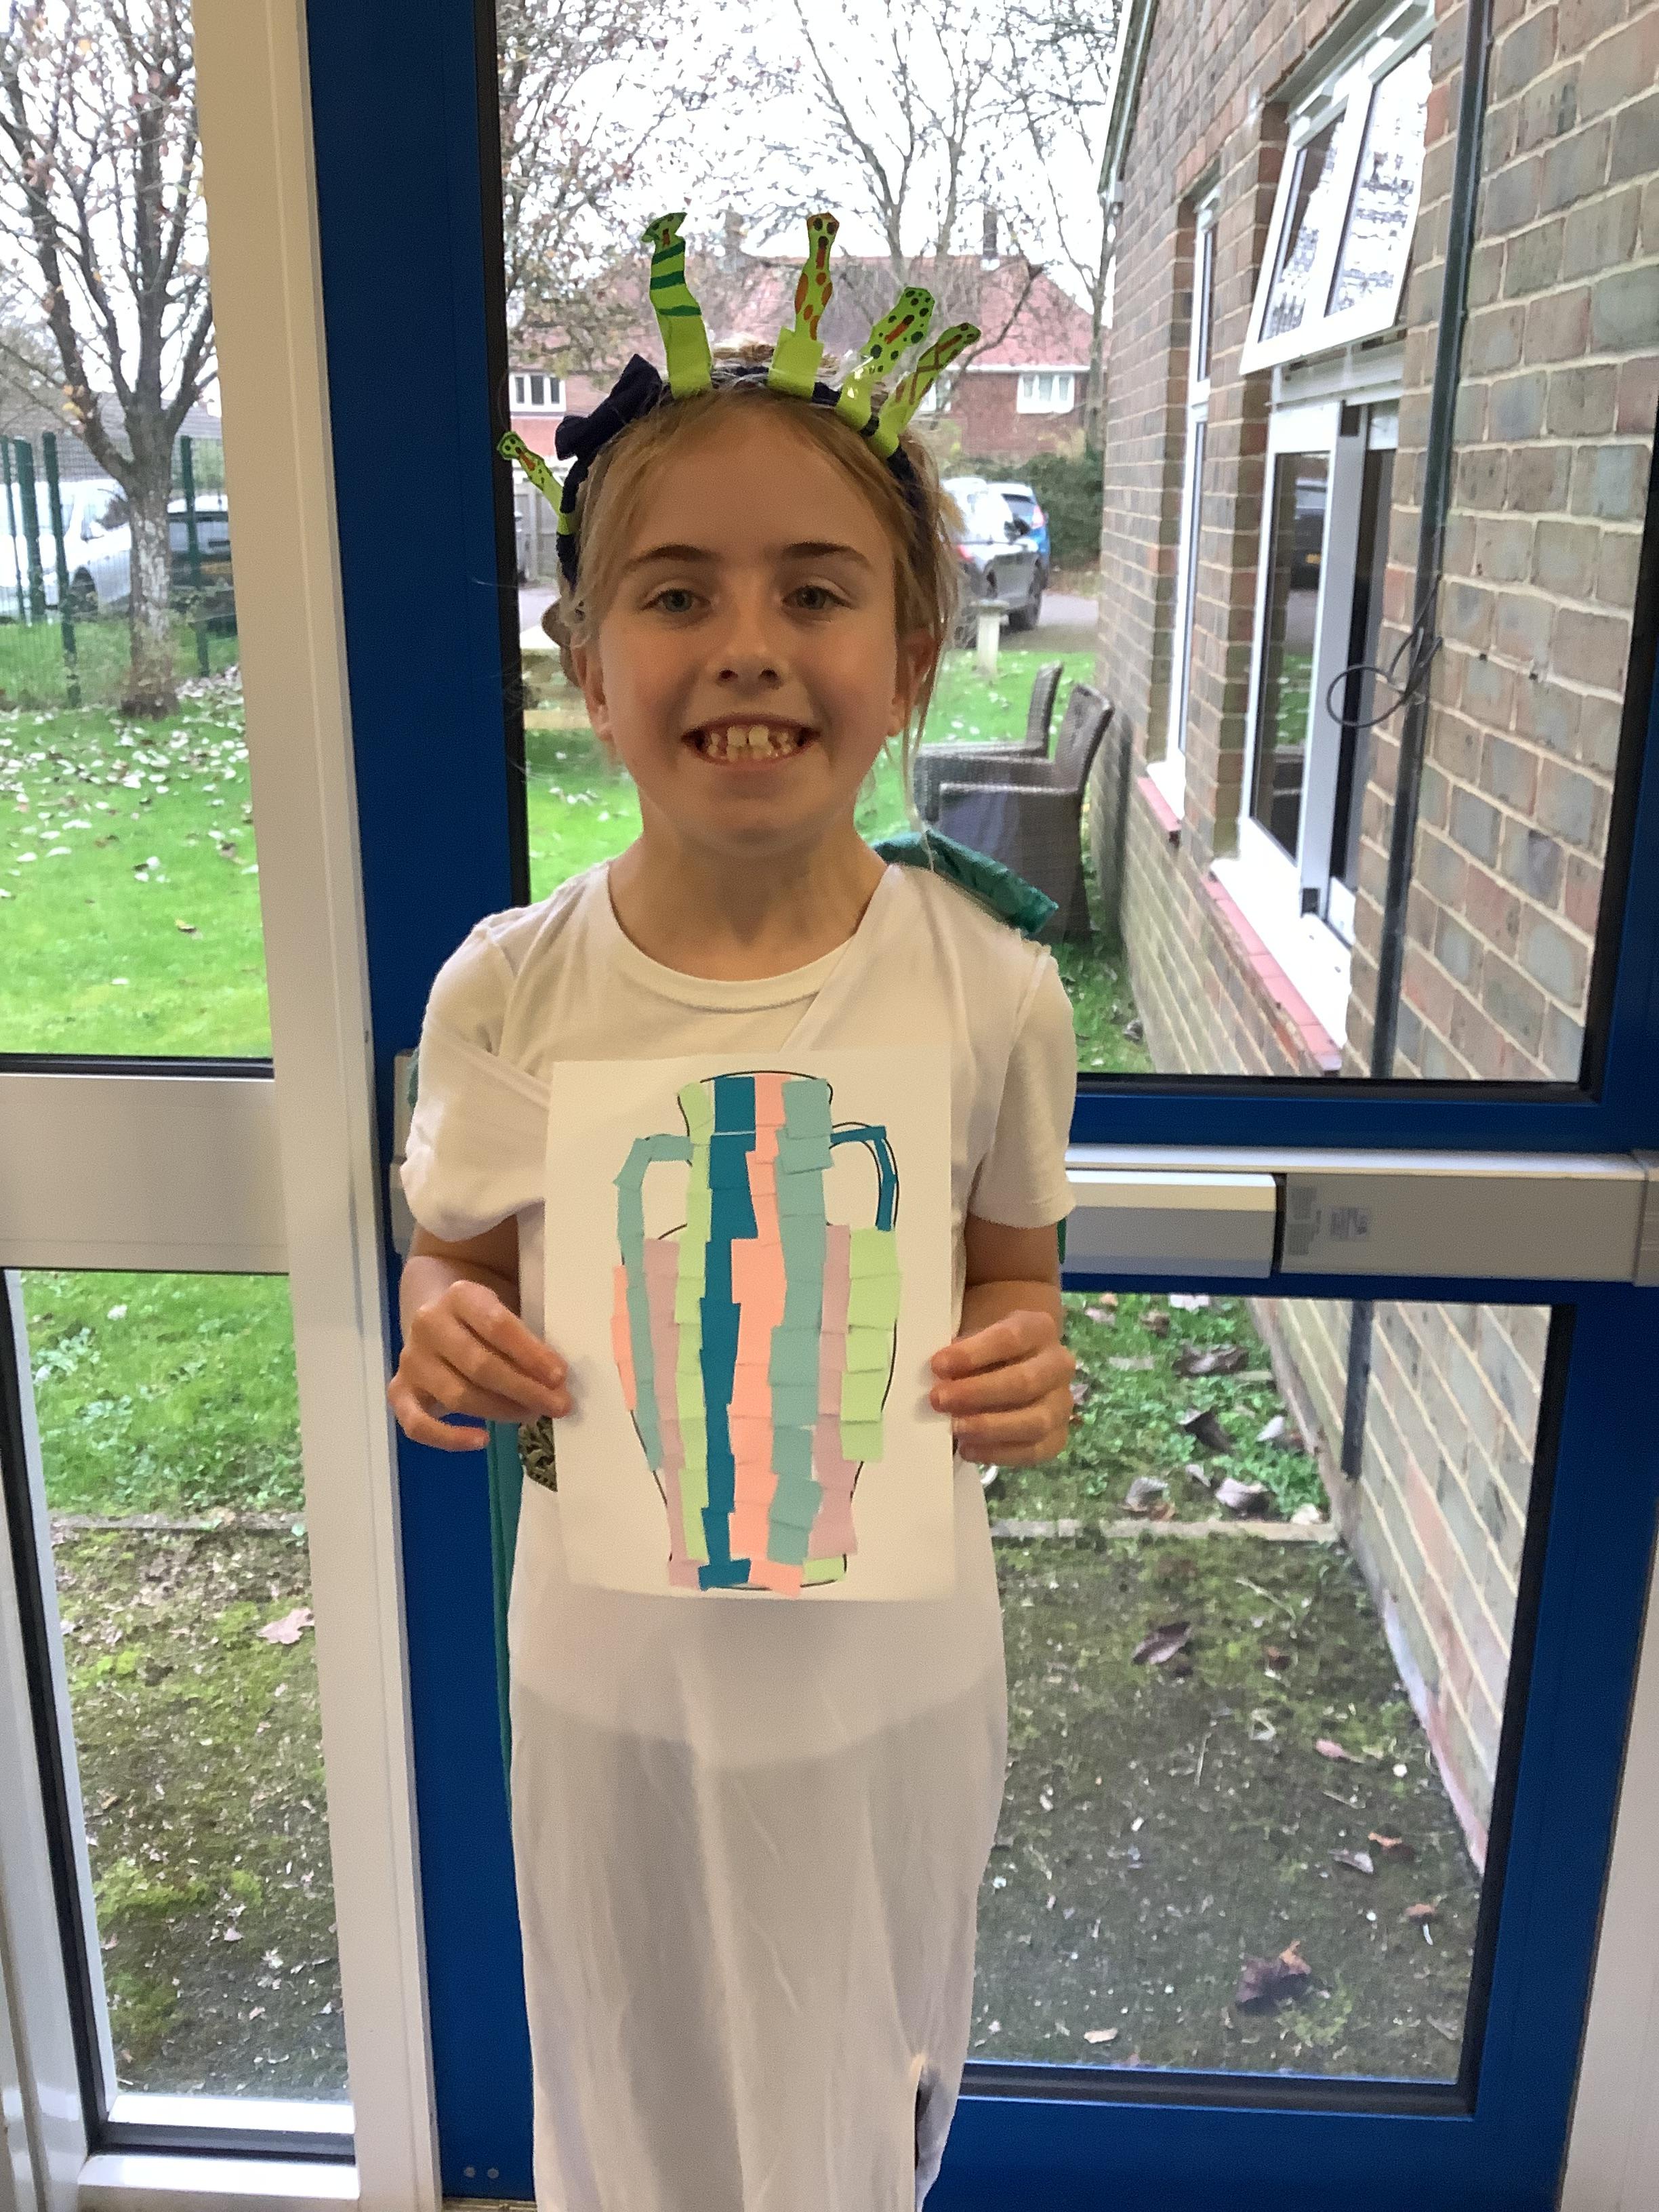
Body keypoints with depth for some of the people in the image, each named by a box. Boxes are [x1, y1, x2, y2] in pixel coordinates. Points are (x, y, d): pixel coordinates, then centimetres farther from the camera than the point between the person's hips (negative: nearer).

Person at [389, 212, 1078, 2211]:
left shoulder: (989, 991, -15)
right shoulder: (506, 989, -14)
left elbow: (1014, 1292, -1)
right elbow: (457, 1270, 0)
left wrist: (1022, 1383, -22)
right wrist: (444, 1340, -22)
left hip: (886, 1654, 0)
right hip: (611, 1650, 1)